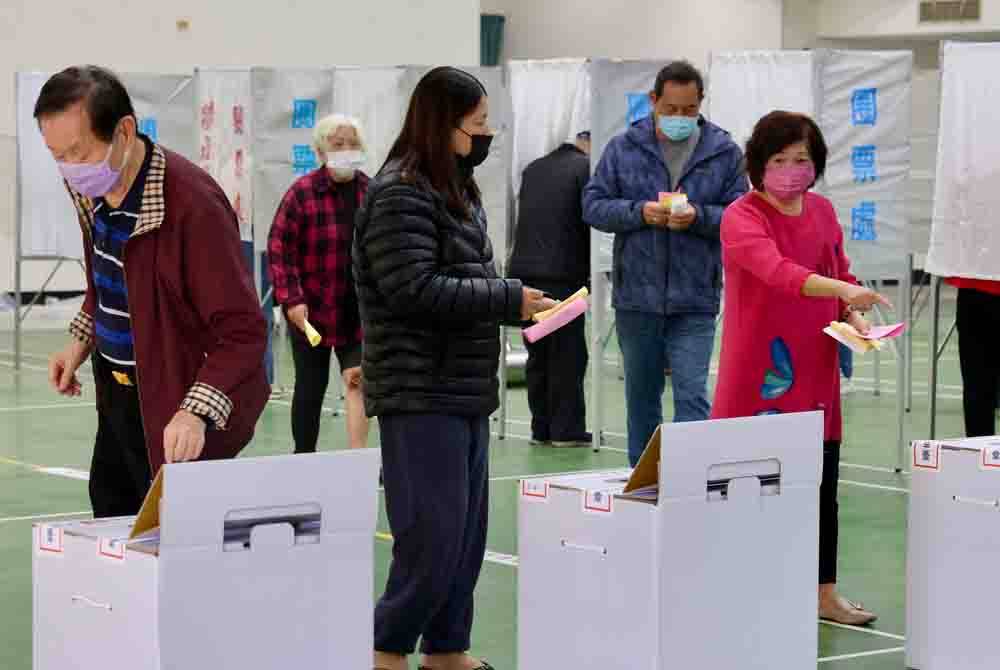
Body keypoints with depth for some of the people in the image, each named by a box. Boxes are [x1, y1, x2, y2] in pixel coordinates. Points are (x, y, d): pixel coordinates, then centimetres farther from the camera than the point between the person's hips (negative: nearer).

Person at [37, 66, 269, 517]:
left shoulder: (192, 204, -26)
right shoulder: (90, 189, 1)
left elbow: (242, 331, -27)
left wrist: (198, 412, -37)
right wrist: (81, 341, 8)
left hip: (177, 412, -8)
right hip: (118, 396, 8)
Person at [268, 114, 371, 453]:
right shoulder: (302, 193, -9)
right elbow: (279, 248, -11)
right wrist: (292, 300, -18)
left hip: (360, 312, 3)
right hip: (312, 311, -2)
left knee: (358, 381, -5)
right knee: (311, 386, 9)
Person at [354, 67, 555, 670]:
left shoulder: (455, 189, 16)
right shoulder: (400, 194, -14)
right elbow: (414, 289, -22)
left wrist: (516, 300, 1)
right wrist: (508, 300, -18)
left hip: (466, 389, 10)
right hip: (422, 393, -10)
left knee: (468, 530, 12)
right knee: (433, 534, -8)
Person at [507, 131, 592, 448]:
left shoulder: (534, 169, 17)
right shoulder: (586, 168, -4)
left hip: (524, 271, 7)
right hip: (563, 275, -7)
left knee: (537, 355, 11)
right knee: (568, 355, 0)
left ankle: (541, 428, 14)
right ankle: (566, 430, 1)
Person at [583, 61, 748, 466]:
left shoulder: (724, 152, 1)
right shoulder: (624, 148, 3)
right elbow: (593, 205, 2)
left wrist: (699, 217, -19)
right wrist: (639, 212, -14)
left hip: (694, 299, -2)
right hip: (636, 295, 2)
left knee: (692, 395, -10)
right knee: (641, 395, 14)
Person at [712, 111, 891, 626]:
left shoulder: (823, 212, 9)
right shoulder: (742, 217, -12)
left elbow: (839, 274, 20)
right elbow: (777, 270, -30)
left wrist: (854, 316, -1)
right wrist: (842, 289, -43)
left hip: (815, 374, 6)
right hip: (758, 377, -6)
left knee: (822, 482, 10)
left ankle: (825, 593, 20)